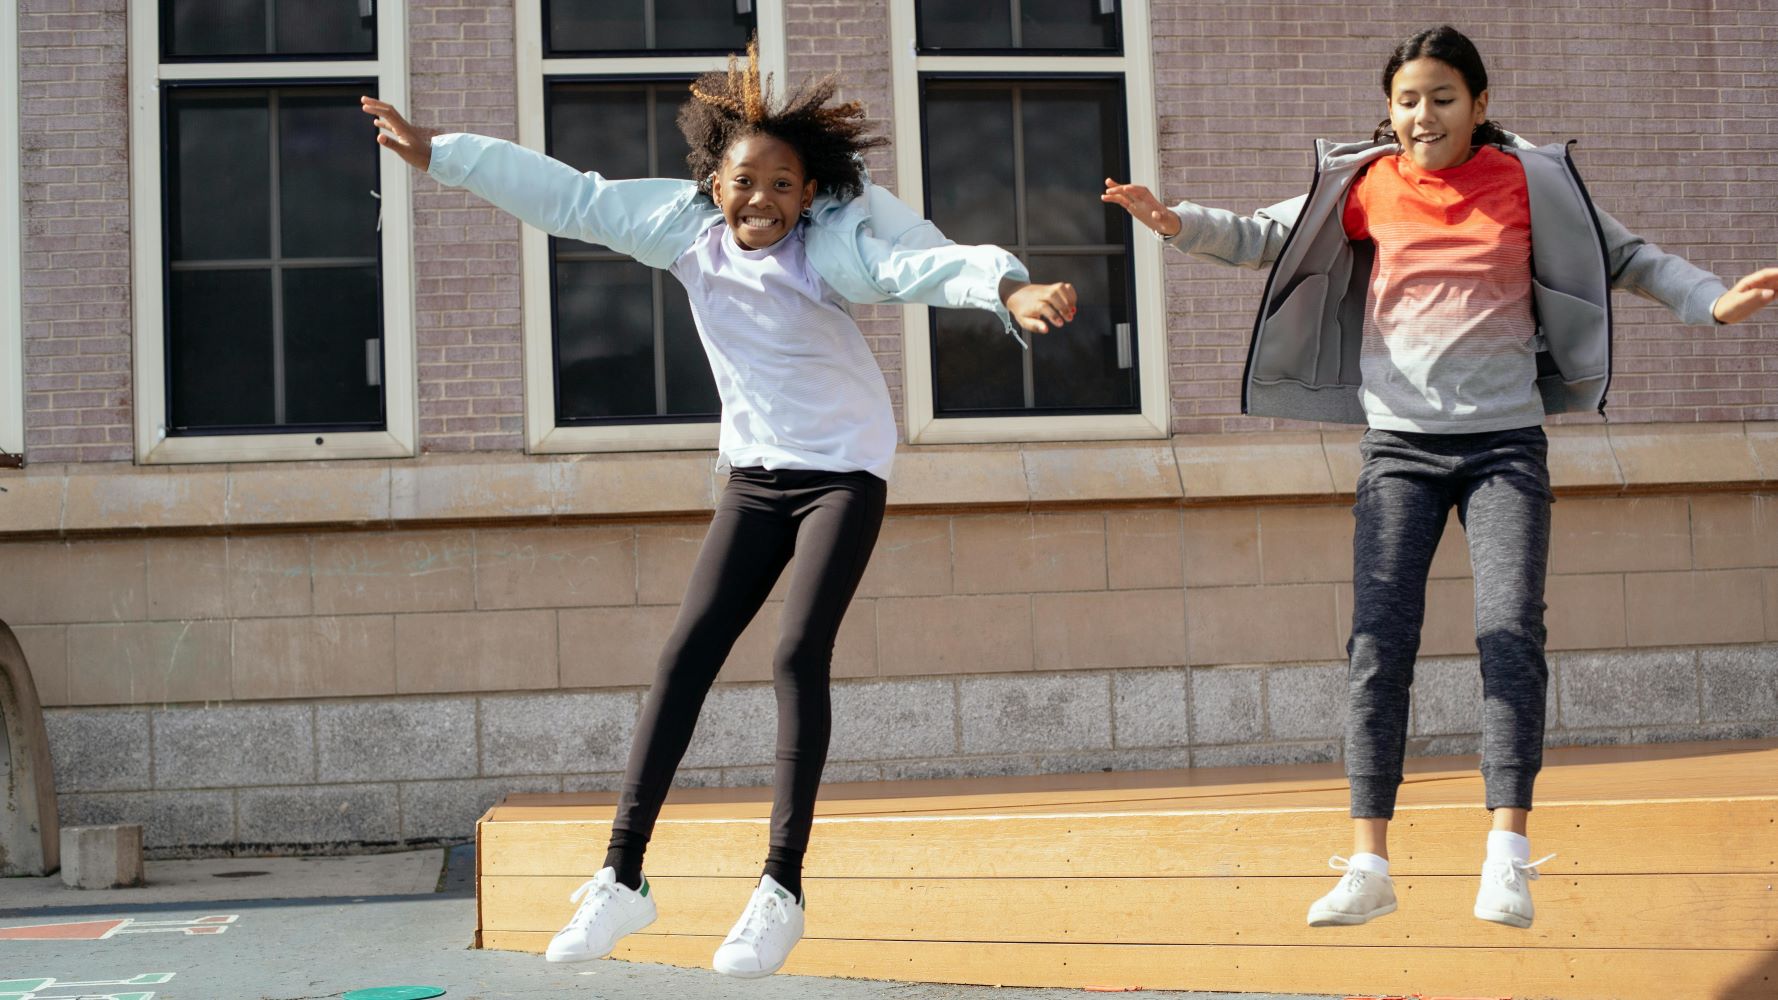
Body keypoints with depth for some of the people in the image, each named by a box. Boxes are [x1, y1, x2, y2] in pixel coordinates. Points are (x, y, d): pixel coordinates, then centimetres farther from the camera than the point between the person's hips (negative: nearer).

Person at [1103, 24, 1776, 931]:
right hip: (1399, 443, 1)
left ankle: (1508, 855, -12)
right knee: (1378, 643, -5)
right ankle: (1368, 864, -1)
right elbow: (1267, 237, 11)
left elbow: (1622, 257, 10)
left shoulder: (1528, 180, 2)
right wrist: (1179, 222, -4)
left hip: (1505, 441, -1)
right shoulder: (1367, 186, 4)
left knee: (1511, 631, -14)